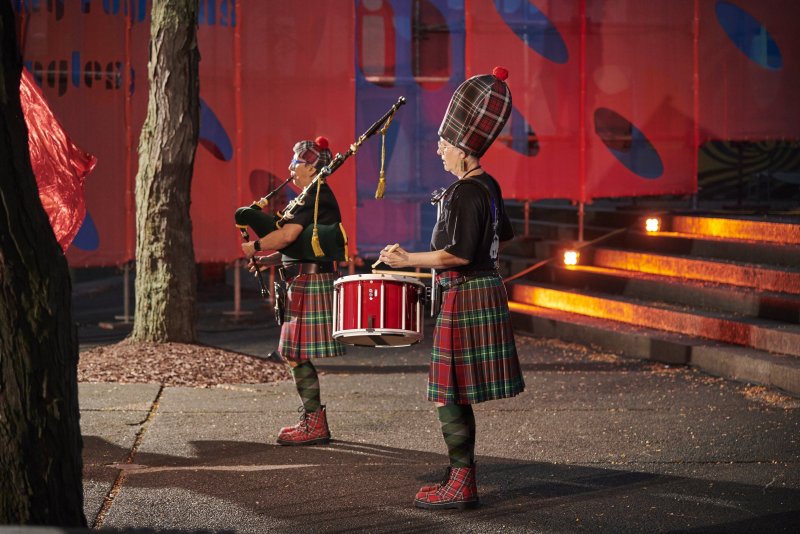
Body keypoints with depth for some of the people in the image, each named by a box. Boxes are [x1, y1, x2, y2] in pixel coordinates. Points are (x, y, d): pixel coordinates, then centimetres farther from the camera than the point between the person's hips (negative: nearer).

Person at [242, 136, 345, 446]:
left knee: (298, 356, -8)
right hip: (307, 283, 10)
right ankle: (312, 420, 19)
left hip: (309, 284, -10)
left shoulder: (315, 197, -14)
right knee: (295, 354, 13)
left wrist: (256, 247, -12)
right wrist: (268, 260, 12)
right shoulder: (317, 196, 19)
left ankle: (315, 427, -5)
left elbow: (288, 235, -25)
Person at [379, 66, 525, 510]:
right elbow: (503, 234, 24)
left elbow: (459, 254, -24)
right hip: (485, 289, 10)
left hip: (466, 298, -10)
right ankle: (460, 473, 23)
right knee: (455, 393, 16)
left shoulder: (465, 193, -19)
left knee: (449, 395, -5)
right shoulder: (489, 186, 11)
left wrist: (408, 260, -17)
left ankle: (461, 486, -1)